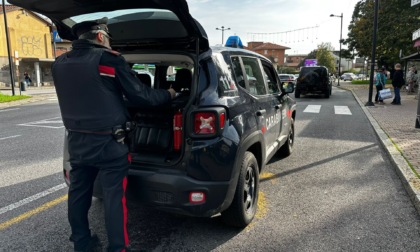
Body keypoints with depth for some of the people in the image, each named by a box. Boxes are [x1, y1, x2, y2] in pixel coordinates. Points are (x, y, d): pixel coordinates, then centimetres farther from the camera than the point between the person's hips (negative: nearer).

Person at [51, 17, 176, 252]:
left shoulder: (60, 64, 7)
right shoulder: (109, 59, -12)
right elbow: (139, 95, -9)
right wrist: (168, 95, 8)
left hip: (76, 140, 7)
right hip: (107, 143, -6)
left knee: (79, 192, 18)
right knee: (114, 196, 2)